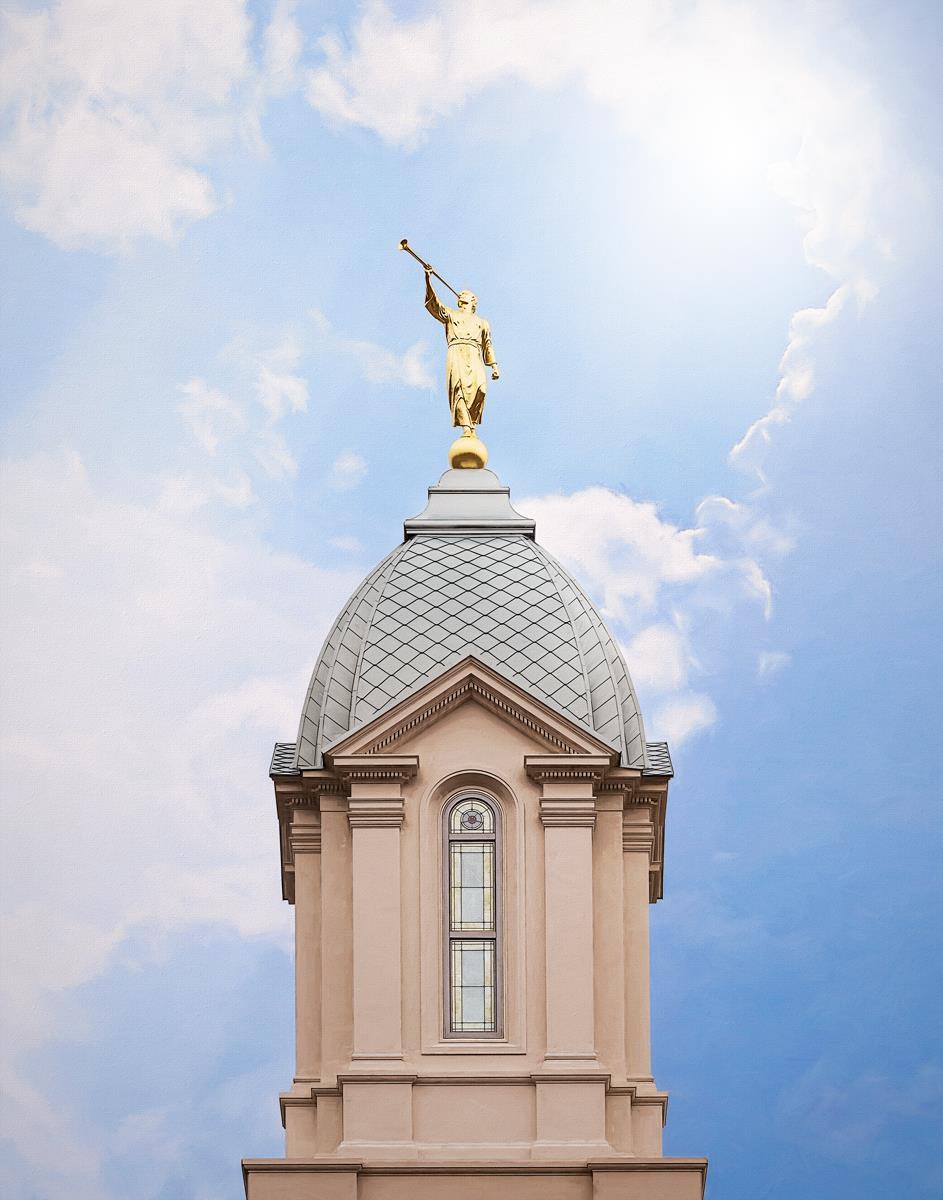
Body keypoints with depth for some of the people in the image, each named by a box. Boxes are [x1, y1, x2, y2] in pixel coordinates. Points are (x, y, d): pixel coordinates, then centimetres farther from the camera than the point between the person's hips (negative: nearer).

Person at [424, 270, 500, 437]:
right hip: (455, 353, -1)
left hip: (474, 356, 1)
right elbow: (433, 304, 13)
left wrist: (494, 366, 13)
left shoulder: (482, 323, 33)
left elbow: (488, 346, 26)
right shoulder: (451, 315, 29)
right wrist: (428, 281, 0)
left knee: (479, 388, -23)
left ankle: (472, 423, -16)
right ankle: (466, 427, -33)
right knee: (459, 388, -22)